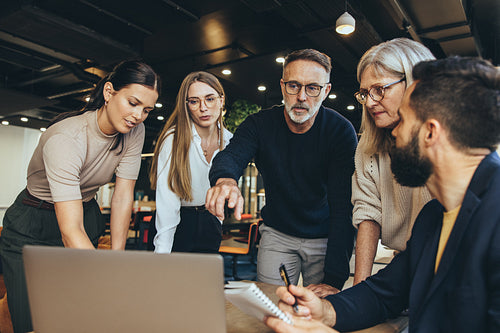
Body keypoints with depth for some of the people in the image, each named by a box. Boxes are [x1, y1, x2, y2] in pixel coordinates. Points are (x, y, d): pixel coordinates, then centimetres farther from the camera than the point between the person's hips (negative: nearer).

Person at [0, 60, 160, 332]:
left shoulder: (134, 131, -13)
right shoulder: (64, 139, -32)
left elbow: (123, 196, -11)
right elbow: (70, 231, -38)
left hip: (86, 214, 5)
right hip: (33, 228, -4)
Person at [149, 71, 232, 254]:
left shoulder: (229, 141, -2)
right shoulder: (173, 139, -18)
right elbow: (167, 200, -22)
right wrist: (162, 251, -26)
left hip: (210, 223, 4)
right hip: (179, 223, -4)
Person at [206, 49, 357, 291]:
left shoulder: (341, 131, -17)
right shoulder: (260, 124, -9)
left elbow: (343, 207, -23)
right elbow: (231, 155, -28)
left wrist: (334, 278, -30)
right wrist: (225, 180, -54)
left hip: (325, 237, -1)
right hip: (276, 233, 2)